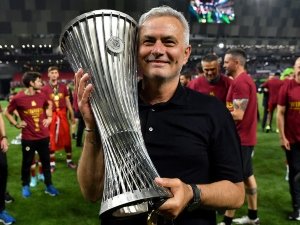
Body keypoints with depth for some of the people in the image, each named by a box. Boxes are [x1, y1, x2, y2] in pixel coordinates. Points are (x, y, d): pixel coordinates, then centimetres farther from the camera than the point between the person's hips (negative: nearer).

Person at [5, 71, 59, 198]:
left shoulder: (42, 96, 1)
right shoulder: (18, 98, -12)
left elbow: (48, 106, 22)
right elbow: (7, 113, 3)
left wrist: (49, 117, 9)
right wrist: (16, 124, -5)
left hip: (44, 136, 4)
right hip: (28, 138, -3)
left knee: (46, 161, 11)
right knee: (27, 163, 10)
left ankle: (49, 186, 23)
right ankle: (25, 186, 30)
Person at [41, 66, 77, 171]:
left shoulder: (63, 86, 5)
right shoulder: (45, 89, -4)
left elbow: (67, 101, 10)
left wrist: (72, 115, 10)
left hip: (63, 115, 3)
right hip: (51, 116, -2)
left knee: (67, 138, 9)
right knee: (51, 140, 5)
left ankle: (69, 161, 23)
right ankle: (52, 163, 16)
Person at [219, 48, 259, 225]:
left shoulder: (240, 82, -19)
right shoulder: (246, 79, 13)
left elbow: (238, 115, -23)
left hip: (240, 139, -10)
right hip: (246, 137, 10)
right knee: (248, 176, 18)